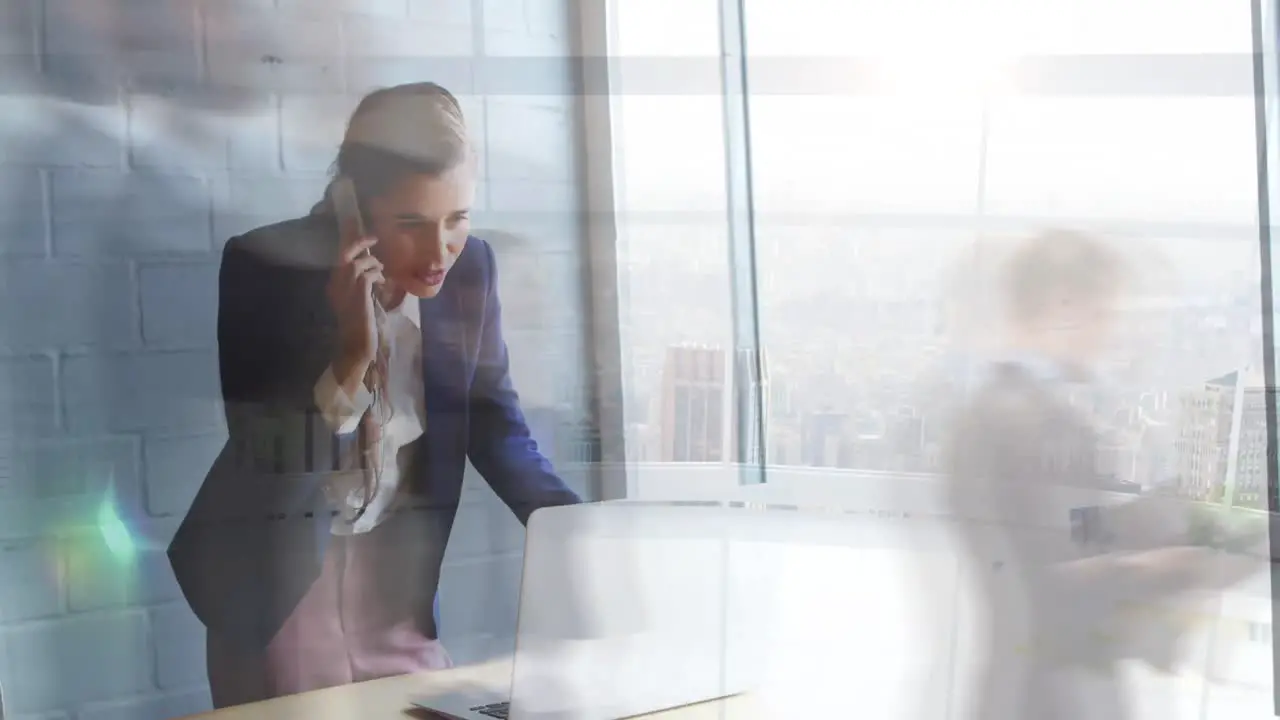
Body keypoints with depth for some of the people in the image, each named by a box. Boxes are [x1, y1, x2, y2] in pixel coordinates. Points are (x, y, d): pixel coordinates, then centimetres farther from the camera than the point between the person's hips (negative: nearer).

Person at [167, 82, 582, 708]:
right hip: (279, 571, -3)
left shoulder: (470, 268, -10)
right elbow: (271, 468, -23)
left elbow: (494, 426, 1)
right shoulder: (265, 267, -21)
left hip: (397, 568, 4)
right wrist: (352, 358, -35)